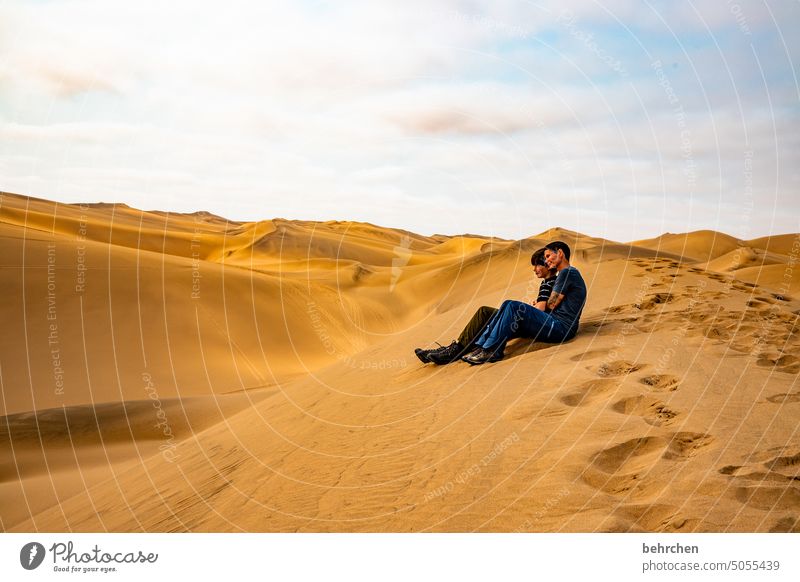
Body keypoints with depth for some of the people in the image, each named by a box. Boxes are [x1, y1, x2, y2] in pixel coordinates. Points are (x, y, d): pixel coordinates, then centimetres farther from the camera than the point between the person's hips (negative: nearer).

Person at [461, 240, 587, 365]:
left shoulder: (567, 272, -8)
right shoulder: (568, 273, 25)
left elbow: (552, 304, -8)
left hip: (561, 328, -10)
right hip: (555, 325, 10)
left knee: (513, 307, -21)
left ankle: (491, 351, -21)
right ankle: (481, 346, -7)